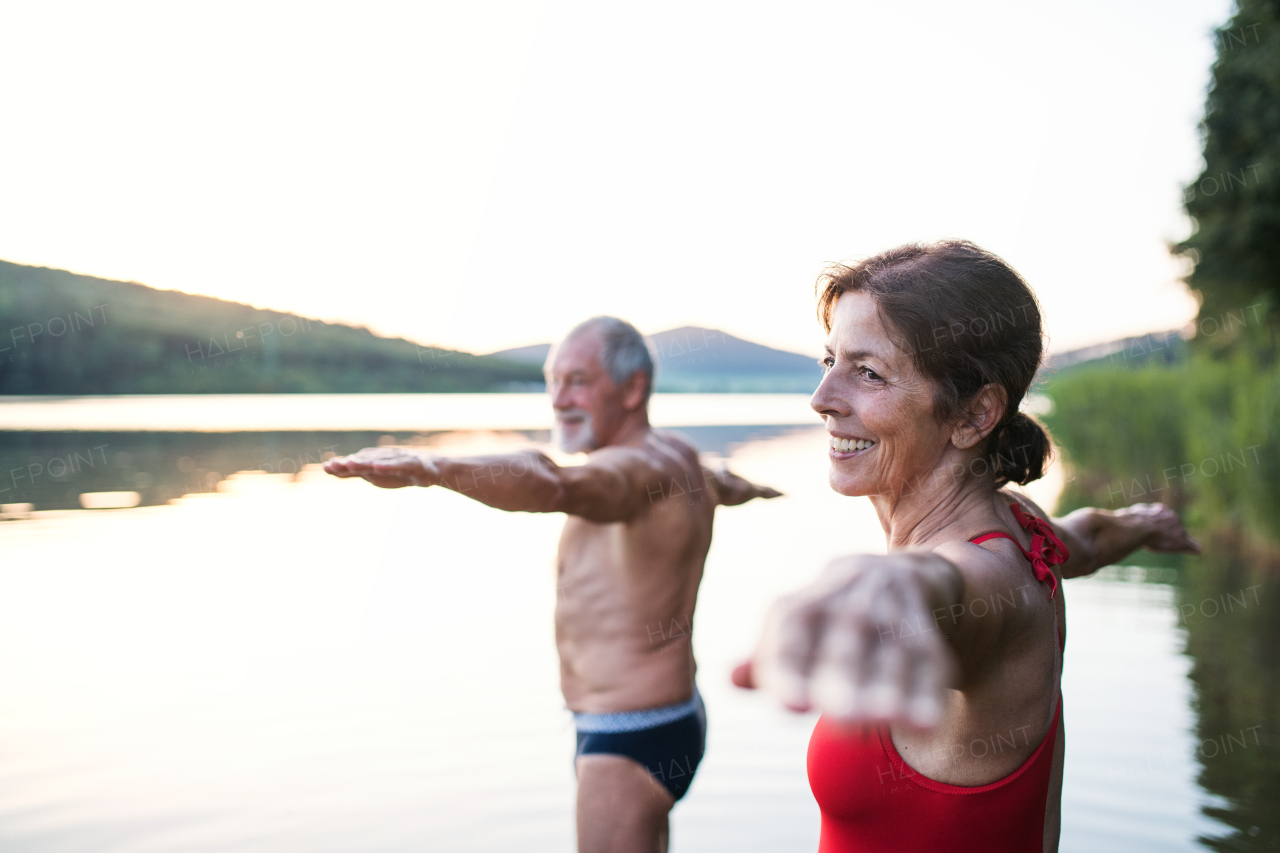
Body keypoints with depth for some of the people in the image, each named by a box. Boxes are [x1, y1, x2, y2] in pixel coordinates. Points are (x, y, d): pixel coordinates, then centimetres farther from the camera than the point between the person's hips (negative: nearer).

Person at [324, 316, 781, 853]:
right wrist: (750, 487, 59)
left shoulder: (636, 468, -22)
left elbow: (552, 485, -44)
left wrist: (432, 469, -60)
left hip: (631, 742, -11)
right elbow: (725, 486, 35)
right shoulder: (677, 457, 11)